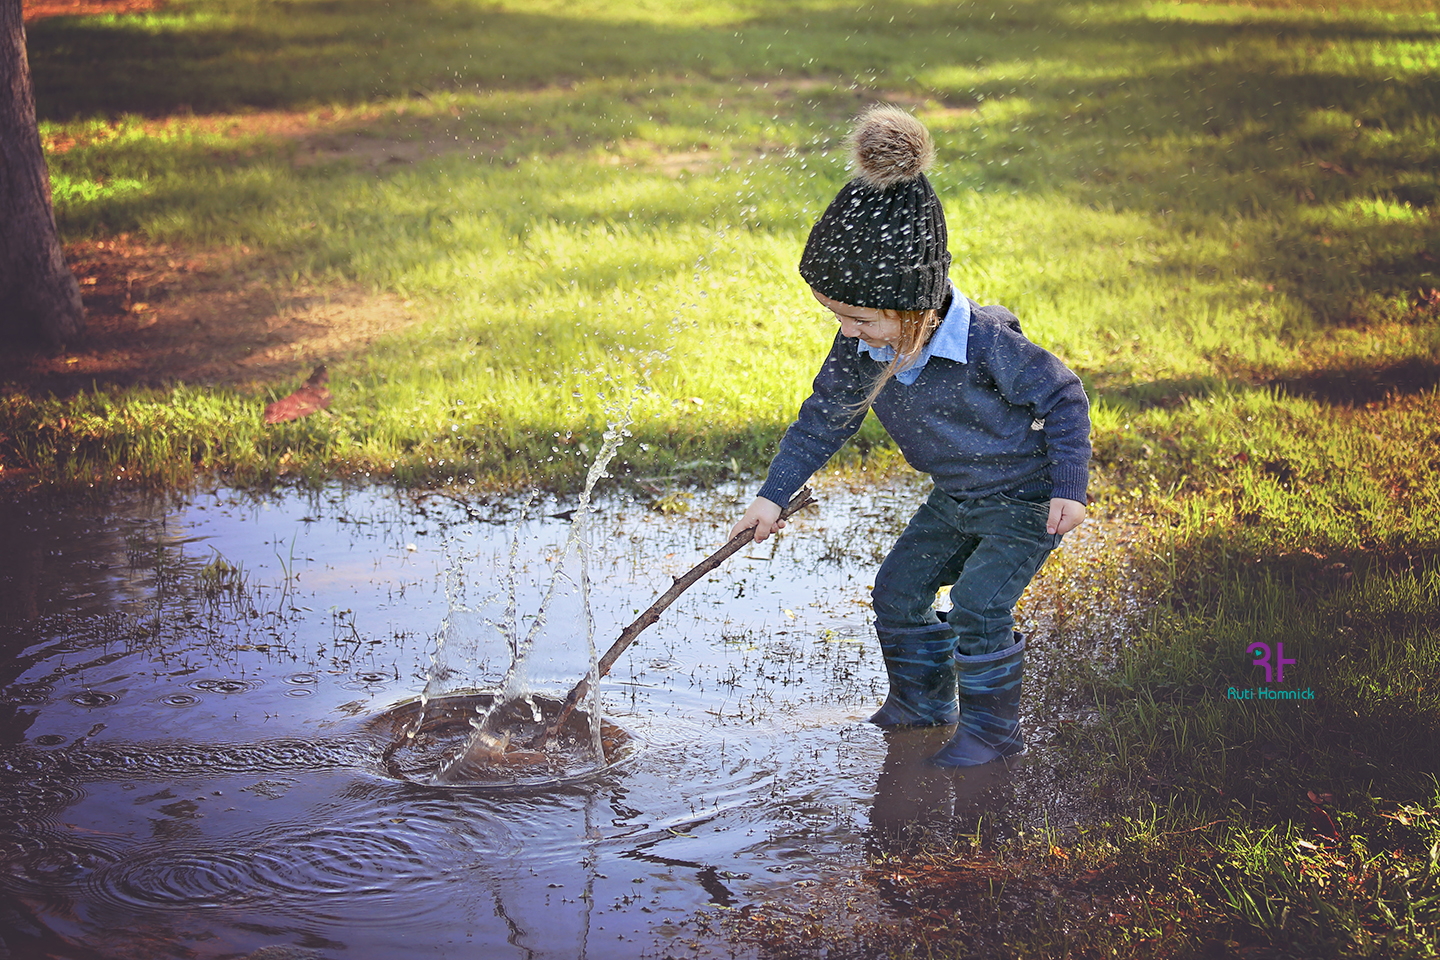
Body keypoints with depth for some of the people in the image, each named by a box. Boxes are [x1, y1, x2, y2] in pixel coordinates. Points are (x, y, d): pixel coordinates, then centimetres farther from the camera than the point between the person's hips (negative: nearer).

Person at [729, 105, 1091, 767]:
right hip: (955, 500, 7)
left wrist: (1069, 489, -18)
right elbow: (825, 419, 1)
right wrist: (774, 494, -2)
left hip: (1026, 499, -7)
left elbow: (1063, 398, -19)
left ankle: (994, 729, 4)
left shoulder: (987, 343, -32)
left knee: (978, 604, -15)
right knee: (899, 589, 9)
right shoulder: (861, 350, -14)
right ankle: (923, 699, 30)